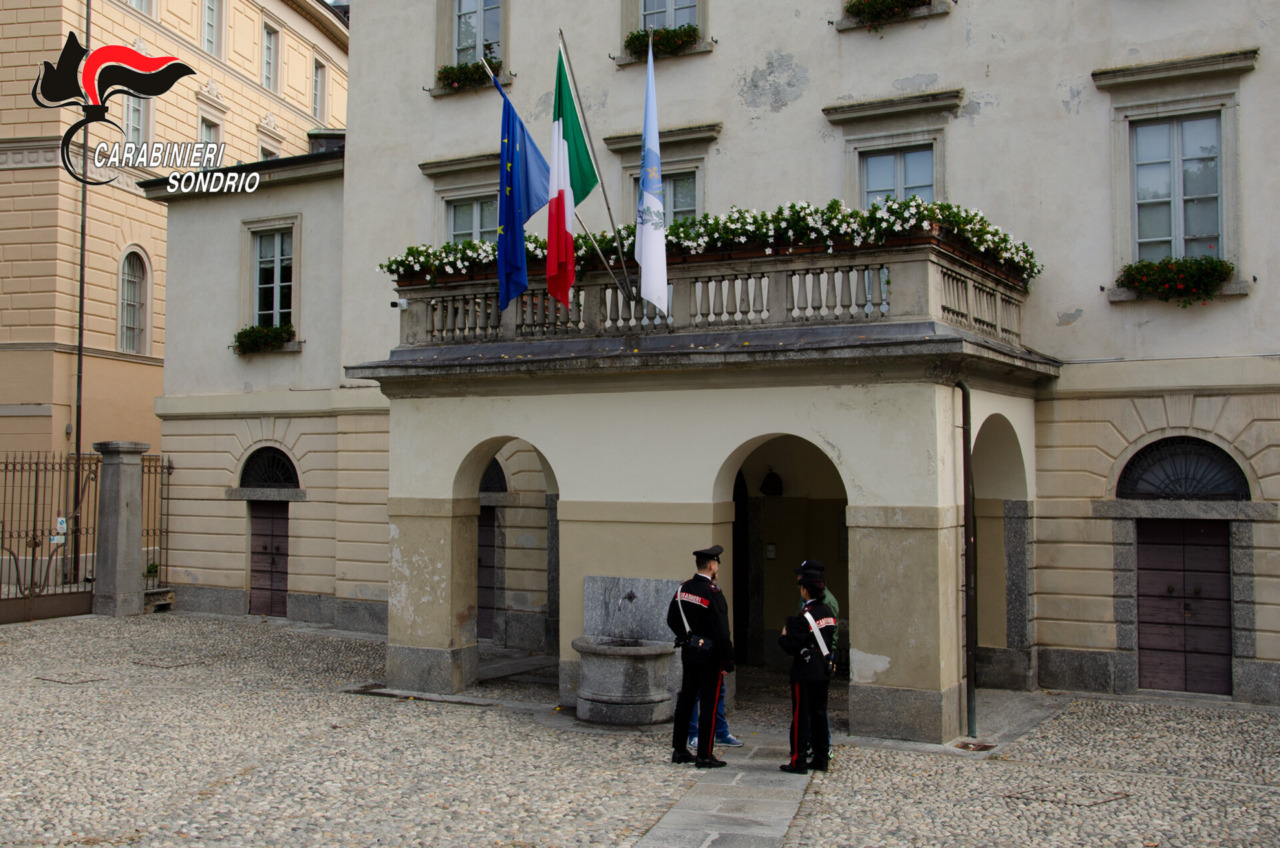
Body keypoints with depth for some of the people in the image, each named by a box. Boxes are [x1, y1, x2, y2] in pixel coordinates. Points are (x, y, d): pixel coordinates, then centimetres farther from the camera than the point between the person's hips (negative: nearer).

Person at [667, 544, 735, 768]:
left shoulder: (684, 588, 4)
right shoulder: (712, 592, -20)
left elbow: (672, 619, 13)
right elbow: (721, 631, -21)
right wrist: (727, 661, -15)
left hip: (688, 652, 8)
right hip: (709, 656, -7)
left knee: (685, 700, 14)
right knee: (709, 704, 0)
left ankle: (679, 750, 22)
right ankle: (705, 756, 5)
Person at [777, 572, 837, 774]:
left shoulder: (803, 617, -19)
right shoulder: (827, 612, 5)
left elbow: (793, 647, -21)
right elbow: (832, 639, 13)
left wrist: (783, 637, -3)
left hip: (805, 674, -7)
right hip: (824, 672, 7)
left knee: (800, 716, 0)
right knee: (819, 714, 13)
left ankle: (798, 761, 4)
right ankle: (821, 758, 18)